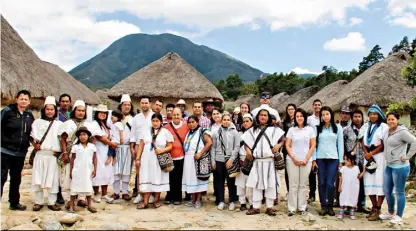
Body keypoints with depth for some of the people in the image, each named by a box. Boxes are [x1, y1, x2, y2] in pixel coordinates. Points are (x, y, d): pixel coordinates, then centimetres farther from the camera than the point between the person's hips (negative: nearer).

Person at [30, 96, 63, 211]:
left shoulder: (59, 124, 7)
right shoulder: (38, 122, 8)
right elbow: (32, 136, 7)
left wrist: (61, 152, -7)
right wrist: (35, 144, -10)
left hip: (54, 155, 0)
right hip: (40, 154, 0)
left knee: (53, 179, 1)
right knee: (38, 179, 2)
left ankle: (52, 202, 10)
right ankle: (38, 202, 11)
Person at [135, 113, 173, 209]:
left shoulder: (165, 132, 2)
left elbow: (170, 146, -1)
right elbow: (141, 145, 8)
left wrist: (162, 150, -19)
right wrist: (138, 158, 2)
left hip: (159, 160, -2)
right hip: (147, 160, 2)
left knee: (158, 179, 2)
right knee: (146, 179, -1)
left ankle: (156, 200, 16)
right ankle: (145, 202, 0)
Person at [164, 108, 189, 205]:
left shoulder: (186, 126, 0)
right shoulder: (166, 127, -1)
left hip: (182, 156, 0)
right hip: (170, 156, 0)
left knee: (179, 178, 7)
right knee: (171, 177, 8)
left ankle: (177, 197, 19)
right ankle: (169, 197, 21)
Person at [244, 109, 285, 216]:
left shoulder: (274, 129, 7)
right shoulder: (252, 130, 14)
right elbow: (246, 142, 16)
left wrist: (278, 145, -14)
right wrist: (247, 150, -2)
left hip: (269, 160, -2)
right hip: (257, 161, 2)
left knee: (270, 184, 0)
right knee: (256, 184, 4)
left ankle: (269, 207, 9)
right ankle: (256, 207, 11)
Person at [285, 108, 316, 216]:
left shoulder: (310, 129, 6)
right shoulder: (291, 129, 6)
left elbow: (313, 145, 3)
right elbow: (287, 145, 4)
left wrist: (306, 159, -5)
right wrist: (293, 158, -7)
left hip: (306, 161, 0)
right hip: (292, 160, 0)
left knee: (303, 185, 4)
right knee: (293, 185, 0)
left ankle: (302, 207, 12)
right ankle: (291, 208, 3)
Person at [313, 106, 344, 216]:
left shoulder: (337, 128, 6)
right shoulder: (317, 128, 7)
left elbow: (340, 144, 6)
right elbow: (314, 144, 7)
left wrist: (341, 160, 2)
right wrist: (314, 159, 1)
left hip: (333, 158, -1)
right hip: (320, 158, 1)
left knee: (330, 184, -5)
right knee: (321, 183, 3)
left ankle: (330, 206, 10)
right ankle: (323, 206, 12)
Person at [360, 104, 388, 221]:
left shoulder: (384, 126, -3)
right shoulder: (366, 126, 14)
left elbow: (383, 144, -9)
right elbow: (363, 142, 9)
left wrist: (371, 154, -11)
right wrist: (366, 154, -8)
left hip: (380, 156, -6)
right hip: (368, 156, 6)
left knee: (379, 181, -7)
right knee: (369, 181, 4)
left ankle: (378, 210, -6)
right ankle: (374, 207, 11)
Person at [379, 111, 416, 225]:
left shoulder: (402, 132, -15)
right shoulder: (387, 132, 10)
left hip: (400, 166, -9)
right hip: (389, 166, 9)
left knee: (399, 192, 1)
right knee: (387, 190, 16)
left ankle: (399, 217, 14)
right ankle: (390, 213, 32)